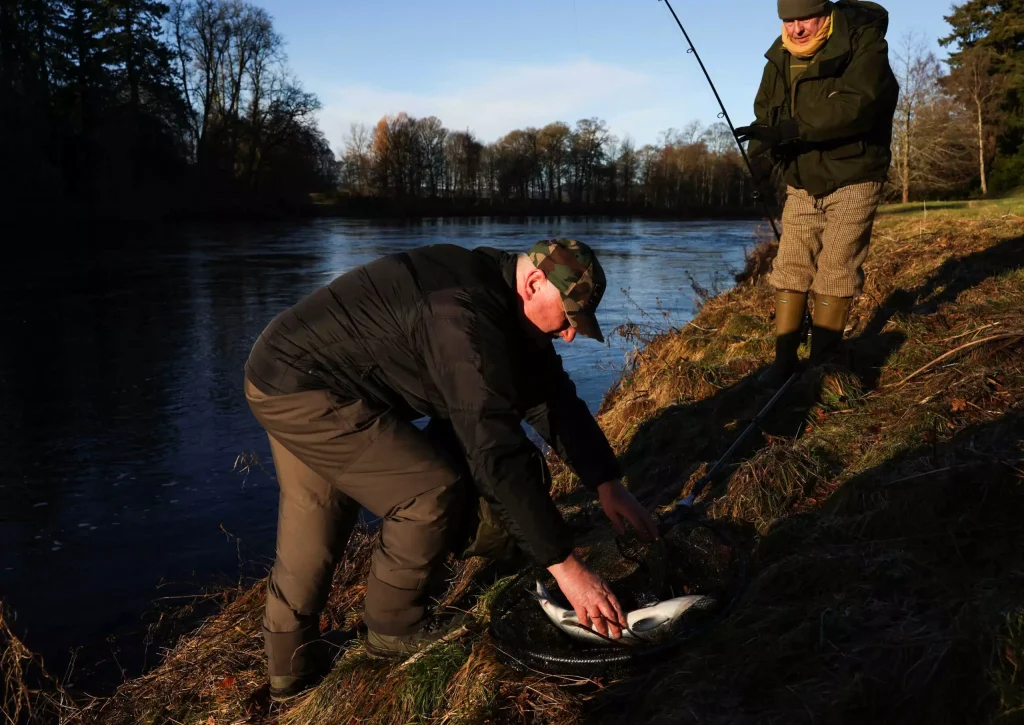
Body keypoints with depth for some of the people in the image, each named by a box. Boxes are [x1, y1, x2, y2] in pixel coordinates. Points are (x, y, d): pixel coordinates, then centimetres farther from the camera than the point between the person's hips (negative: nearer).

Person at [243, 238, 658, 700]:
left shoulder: (502, 300, 1)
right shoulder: (466, 313, -30)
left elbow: (553, 397, 6)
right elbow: (495, 449, -35)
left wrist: (607, 483, 1)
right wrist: (564, 564, -32)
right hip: (302, 388, -10)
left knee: (314, 532, 19)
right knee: (436, 489, -12)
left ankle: (291, 671, 35)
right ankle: (393, 628, 8)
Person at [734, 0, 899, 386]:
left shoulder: (864, 43, -18)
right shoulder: (779, 60, 1)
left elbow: (856, 104, -32)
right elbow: (765, 112, 6)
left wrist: (789, 130, -40)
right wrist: (763, 143, -17)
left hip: (852, 179, -5)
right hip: (802, 183, 5)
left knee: (836, 271, -6)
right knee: (790, 268, 3)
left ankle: (822, 363, 4)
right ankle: (784, 358, 11)